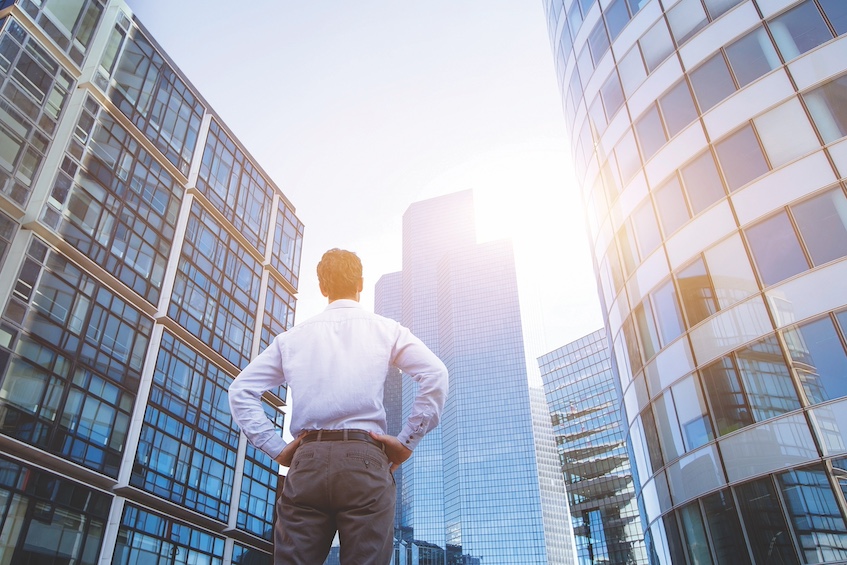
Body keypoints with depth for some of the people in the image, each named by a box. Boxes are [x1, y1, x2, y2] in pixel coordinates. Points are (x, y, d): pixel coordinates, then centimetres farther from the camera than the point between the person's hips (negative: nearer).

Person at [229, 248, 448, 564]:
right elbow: (435, 375, -3)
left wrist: (277, 449, 12)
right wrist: (407, 442, 2)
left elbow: (241, 391, 14)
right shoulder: (385, 330, 11)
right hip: (364, 461, -2)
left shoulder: (291, 338, 17)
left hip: (306, 464, 2)